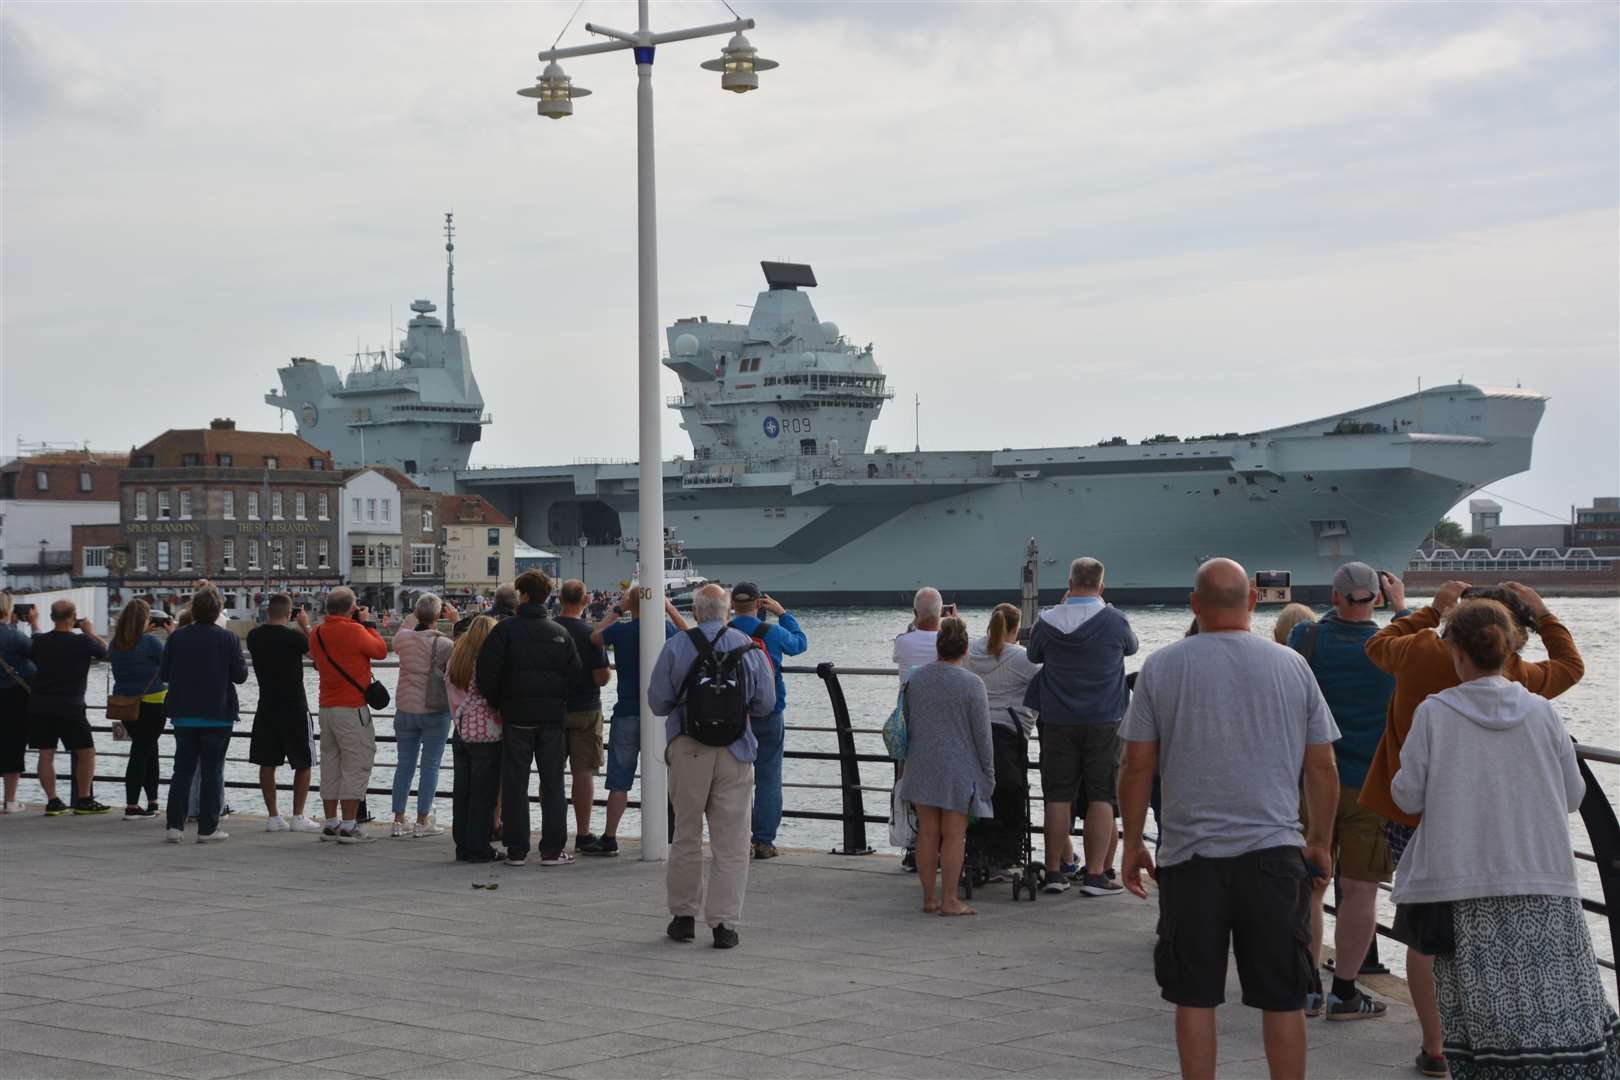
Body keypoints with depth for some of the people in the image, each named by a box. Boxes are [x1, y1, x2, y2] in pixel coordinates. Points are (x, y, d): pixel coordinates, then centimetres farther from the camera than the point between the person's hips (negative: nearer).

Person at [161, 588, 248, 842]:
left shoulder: (177, 637, -2)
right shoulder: (228, 639, -9)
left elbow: (163, 674, 2)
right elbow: (240, 675, -7)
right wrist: (241, 661, 13)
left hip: (184, 714, 2)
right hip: (218, 715, -2)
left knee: (182, 770, 10)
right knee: (212, 771, 4)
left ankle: (175, 826, 3)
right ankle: (207, 828, 3)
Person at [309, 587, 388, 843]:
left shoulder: (316, 633, 6)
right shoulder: (353, 630, -15)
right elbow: (381, 651, -5)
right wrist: (368, 623, 9)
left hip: (326, 707, 7)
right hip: (352, 708, -7)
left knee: (330, 765, 13)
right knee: (356, 766, -3)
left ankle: (330, 824, 16)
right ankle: (349, 826, -6)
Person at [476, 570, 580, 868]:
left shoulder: (506, 629, -5)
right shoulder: (560, 633, 4)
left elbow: (487, 670, -11)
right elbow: (575, 672, 3)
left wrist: (495, 702, 1)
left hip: (516, 717, -2)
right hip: (553, 717, 2)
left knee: (515, 783, 4)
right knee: (552, 782, 6)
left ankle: (516, 850, 4)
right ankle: (552, 850, 3)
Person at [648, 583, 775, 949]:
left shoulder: (676, 647, -3)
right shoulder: (750, 648, 0)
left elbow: (657, 701, -1)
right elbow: (765, 703, 4)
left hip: (687, 749, 0)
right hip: (735, 750, 0)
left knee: (686, 836, 13)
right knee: (730, 841, 3)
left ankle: (683, 916, 19)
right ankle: (724, 923, 1)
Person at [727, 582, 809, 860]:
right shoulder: (773, 633, -6)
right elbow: (800, 642, 13)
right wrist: (783, 613, 24)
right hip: (769, 717, -1)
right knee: (768, 780, 5)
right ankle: (764, 841, 3)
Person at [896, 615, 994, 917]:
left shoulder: (915, 679, 4)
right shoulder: (972, 684, -11)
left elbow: (907, 724, 12)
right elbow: (982, 735, -8)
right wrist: (988, 774, 2)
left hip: (922, 765, 4)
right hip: (958, 768, -4)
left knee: (928, 833, 9)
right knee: (953, 835, 0)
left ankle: (929, 898, 14)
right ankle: (949, 900, 2)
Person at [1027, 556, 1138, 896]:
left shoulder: (1047, 622, -4)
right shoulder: (1114, 620, -8)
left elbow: (1034, 656, 15)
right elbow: (1131, 646, 13)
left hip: (1058, 722, 2)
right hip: (1104, 721, -2)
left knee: (1058, 796, 8)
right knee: (1101, 796, 3)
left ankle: (1054, 872, 11)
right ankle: (1095, 874, 0)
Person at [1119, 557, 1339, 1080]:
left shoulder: (1162, 666, 0)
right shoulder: (1292, 667, 3)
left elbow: (1137, 767, 1)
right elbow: (1322, 769, 7)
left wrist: (1132, 844, 11)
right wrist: (1320, 842, 19)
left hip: (1190, 858, 0)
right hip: (1274, 851, 1)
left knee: (1194, 997, 6)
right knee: (1282, 998, 6)